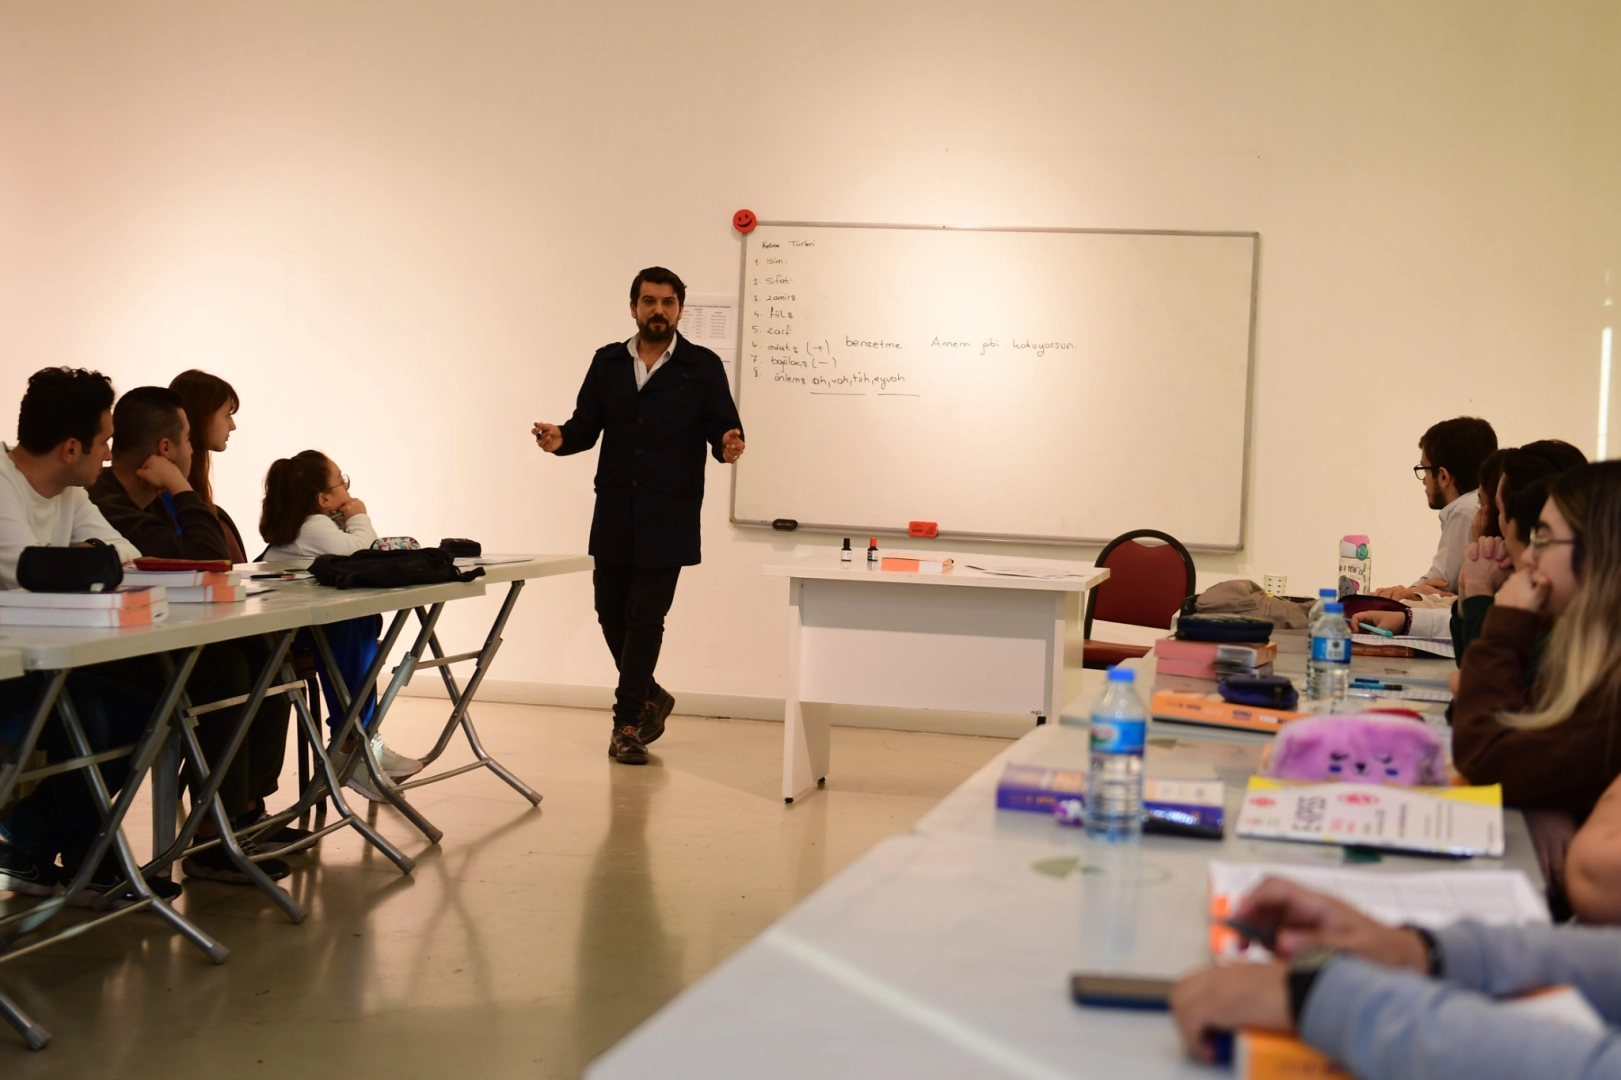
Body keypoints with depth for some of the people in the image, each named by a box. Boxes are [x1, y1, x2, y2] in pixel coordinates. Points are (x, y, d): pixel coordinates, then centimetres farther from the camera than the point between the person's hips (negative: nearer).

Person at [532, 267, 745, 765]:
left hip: (669, 515, -4)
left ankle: (627, 723, 8)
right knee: (612, 612, 9)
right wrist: (560, 438, -12)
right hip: (614, 512, 4)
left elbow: (723, 427, -2)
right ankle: (648, 697, 32)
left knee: (645, 618, -3)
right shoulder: (607, 363, 10)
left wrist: (729, 445, -25)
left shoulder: (703, 367, 1)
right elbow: (586, 425, 9)